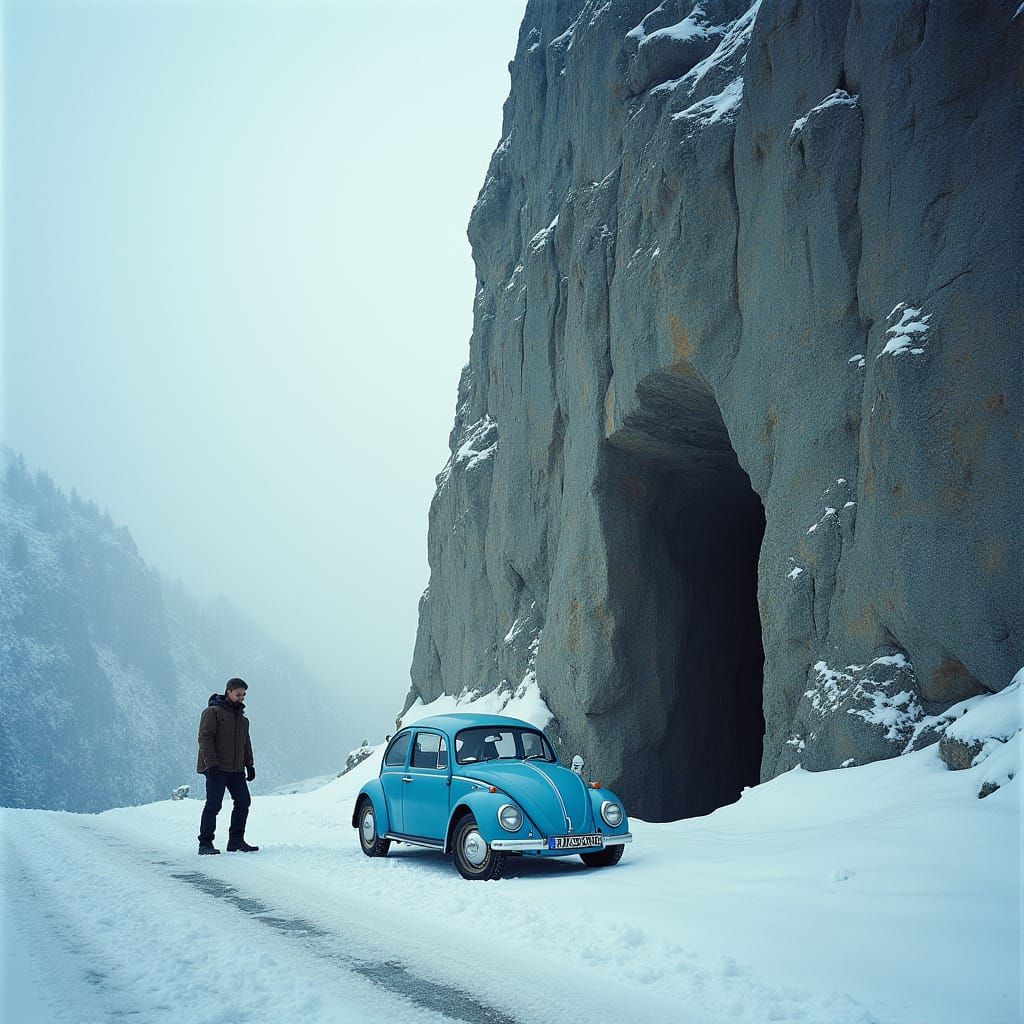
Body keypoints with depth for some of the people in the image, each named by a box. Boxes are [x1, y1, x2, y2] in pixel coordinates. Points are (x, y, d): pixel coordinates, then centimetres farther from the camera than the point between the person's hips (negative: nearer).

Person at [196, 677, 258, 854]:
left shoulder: (242, 718, 20)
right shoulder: (213, 712, -6)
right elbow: (205, 738, -14)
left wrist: (249, 765, 17)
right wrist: (211, 763, -21)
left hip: (236, 769, 8)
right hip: (216, 769, -8)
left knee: (243, 801, 4)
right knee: (213, 804, -8)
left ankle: (236, 841, 12)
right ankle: (205, 843, -2)